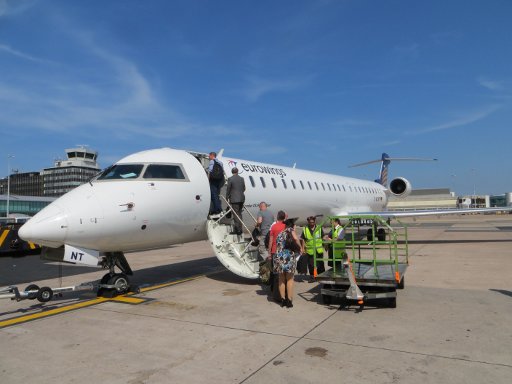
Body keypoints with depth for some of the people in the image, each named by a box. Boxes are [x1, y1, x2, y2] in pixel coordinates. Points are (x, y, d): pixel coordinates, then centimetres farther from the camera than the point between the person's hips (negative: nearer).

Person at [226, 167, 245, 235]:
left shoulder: (230, 179, -8)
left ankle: (239, 230, -2)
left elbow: (228, 189, -4)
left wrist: (227, 198, 8)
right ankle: (236, 229, 19)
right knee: (239, 214, 13)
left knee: (236, 215, -2)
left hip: (234, 199, -5)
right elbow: (244, 189, 13)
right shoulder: (242, 178, 7)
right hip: (241, 199, 6)